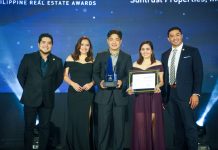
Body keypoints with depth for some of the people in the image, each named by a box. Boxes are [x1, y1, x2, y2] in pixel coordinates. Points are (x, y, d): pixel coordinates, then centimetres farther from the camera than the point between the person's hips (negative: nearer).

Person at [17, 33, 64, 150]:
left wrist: (50, 90, 6)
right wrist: (28, 89, 4)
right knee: (29, 126, 9)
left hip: (47, 100, 1)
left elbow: (59, 79, 11)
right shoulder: (28, 57, -1)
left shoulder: (57, 61, 3)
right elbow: (20, 75, 5)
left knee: (44, 127, 10)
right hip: (30, 99, -1)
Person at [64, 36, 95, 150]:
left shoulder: (93, 60, 6)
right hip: (73, 93, 0)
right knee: (73, 120, 5)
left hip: (88, 94, 0)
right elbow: (65, 76, 4)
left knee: (85, 121, 0)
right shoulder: (71, 58, 5)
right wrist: (73, 84, -13)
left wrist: (91, 84, -11)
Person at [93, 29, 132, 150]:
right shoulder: (100, 56, 9)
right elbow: (95, 73, 6)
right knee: (103, 125, 3)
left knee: (119, 126, 5)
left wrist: (122, 82, -17)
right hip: (104, 95, 0)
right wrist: (100, 82, -14)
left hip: (120, 95, 0)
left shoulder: (127, 57, 10)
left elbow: (129, 75, 3)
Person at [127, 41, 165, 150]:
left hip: (154, 98, -2)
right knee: (140, 125, 0)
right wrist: (130, 89, -7)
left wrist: (158, 86, -17)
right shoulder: (135, 65, 10)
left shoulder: (158, 64, 4)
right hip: (140, 98, 2)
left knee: (154, 124, -2)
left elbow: (162, 81, 4)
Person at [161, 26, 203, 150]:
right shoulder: (165, 55, 13)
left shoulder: (192, 51, 1)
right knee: (177, 126, 12)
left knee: (190, 126, -1)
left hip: (186, 94, -4)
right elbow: (164, 76, 12)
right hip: (170, 94, 4)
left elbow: (198, 74, -5)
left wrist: (196, 93, -14)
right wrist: (163, 95, 6)